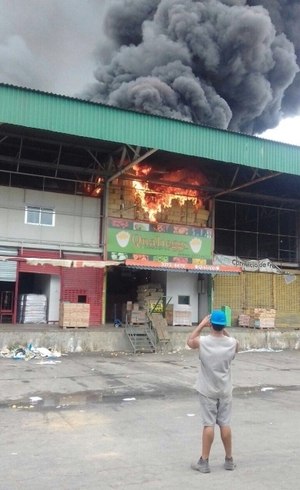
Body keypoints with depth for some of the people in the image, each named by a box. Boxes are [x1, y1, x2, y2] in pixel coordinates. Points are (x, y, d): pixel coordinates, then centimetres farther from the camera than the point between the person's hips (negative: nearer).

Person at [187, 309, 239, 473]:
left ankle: (204, 462, 11)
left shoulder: (202, 342, -17)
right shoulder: (232, 343, -11)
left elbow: (189, 341, 6)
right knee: (225, 424, 11)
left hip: (207, 391, -2)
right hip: (225, 391, 2)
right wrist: (224, 331, 10)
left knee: (208, 424, 3)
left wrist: (201, 324, 6)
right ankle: (229, 460, 22)